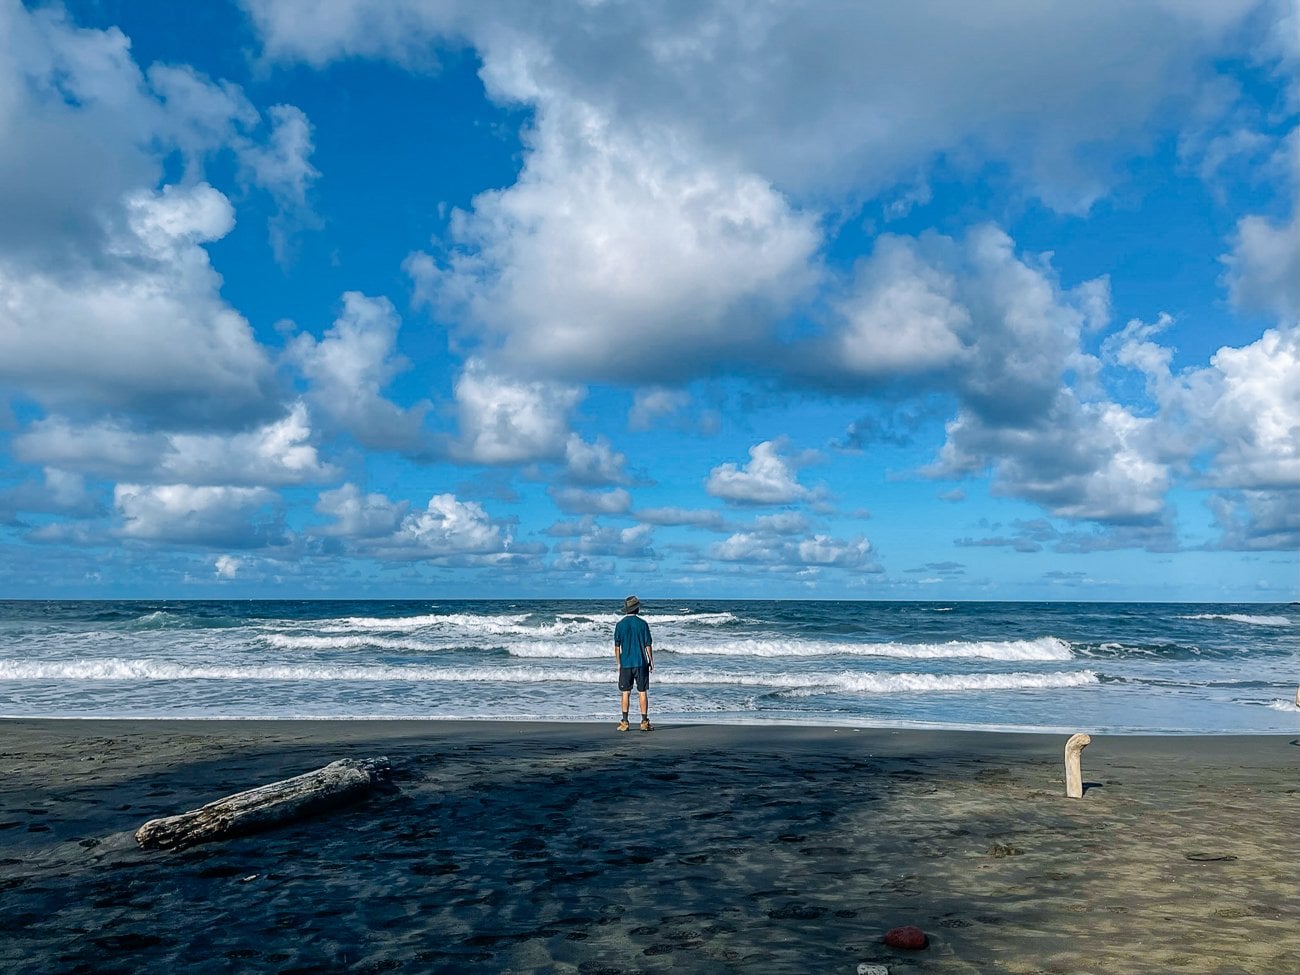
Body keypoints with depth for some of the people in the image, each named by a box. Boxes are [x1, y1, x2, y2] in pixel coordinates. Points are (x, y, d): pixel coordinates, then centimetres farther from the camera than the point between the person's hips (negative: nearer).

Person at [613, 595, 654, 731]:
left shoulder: (620, 624, 0)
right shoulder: (643, 624, -5)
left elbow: (617, 647, 2)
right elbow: (648, 645, -4)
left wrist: (619, 663, 12)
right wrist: (651, 662, 6)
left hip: (625, 664, 2)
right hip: (641, 663, -1)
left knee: (625, 693, 7)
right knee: (642, 692, 3)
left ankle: (625, 722, 7)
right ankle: (644, 722, 5)